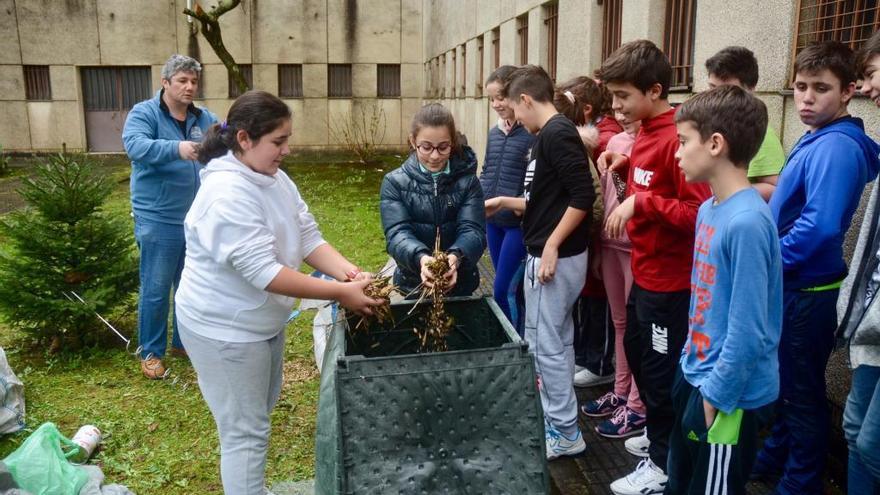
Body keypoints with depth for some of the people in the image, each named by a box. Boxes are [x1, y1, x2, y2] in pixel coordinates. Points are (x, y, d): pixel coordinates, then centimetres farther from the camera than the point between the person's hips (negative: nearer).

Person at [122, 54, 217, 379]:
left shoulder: (203, 118, 10)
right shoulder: (144, 113, -8)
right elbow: (135, 145, -26)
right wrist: (177, 148, -43)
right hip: (158, 220, -6)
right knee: (156, 289, 2)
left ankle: (184, 341, 33)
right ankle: (150, 352, 17)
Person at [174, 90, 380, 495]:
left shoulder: (273, 177, 0)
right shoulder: (227, 194, -29)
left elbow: (307, 236, -1)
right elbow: (263, 272, -32)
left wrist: (350, 272, -18)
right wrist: (341, 292, -30)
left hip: (263, 319, 10)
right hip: (225, 328, -10)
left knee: (258, 415, 25)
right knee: (246, 431, 3)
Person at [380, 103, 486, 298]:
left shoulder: (467, 180, -5)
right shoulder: (394, 182, -6)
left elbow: (472, 230, -15)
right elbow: (397, 233, -17)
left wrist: (456, 257, -38)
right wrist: (420, 258, -39)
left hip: (460, 286, 1)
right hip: (414, 287, 0)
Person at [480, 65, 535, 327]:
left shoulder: (534, 133, -13)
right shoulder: (494, 132, 10)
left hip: (519, 223, -7)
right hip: (493, 220, 7)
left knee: (504, 290, -5)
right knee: (511, 288, 17)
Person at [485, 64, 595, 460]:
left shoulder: (556, 133, -16)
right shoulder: (550, 135, 14)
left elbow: (583, 195, -23)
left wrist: (551, 245, -22)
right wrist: (505, 203, 21)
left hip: (555, 256, -10)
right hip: (550, 254, 10)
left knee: (544, 343, -2)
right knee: (556, 339, 16)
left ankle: (565, 433, 11)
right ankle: (556, 421, 29)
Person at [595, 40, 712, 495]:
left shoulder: (677, 138, -22)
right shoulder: (646, 132, 7)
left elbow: (698, 212, -26)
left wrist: (640, 202, -27)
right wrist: (625, 164, 3)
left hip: (669, 281, -9)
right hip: (644, 273, 10)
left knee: (661, 372, 6)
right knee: (638, 357, 22)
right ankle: (659, 437, 43)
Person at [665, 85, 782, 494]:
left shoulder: (746, 221, -25)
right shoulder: (709, 209, 2)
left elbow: (748, 332, -25)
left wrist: (715, 395, -16)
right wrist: (692, 362, 14)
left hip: (729, 395, -8)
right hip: (697, 377, 8)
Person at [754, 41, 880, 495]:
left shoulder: (836, 146, -22)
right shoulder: (817, 140, 8)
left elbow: (820, 225, -32)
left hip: (805, 291, -9)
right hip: (792, 285, 9)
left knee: (801, 391, 7)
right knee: (785, 383, 23)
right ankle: (776, 458, 41)